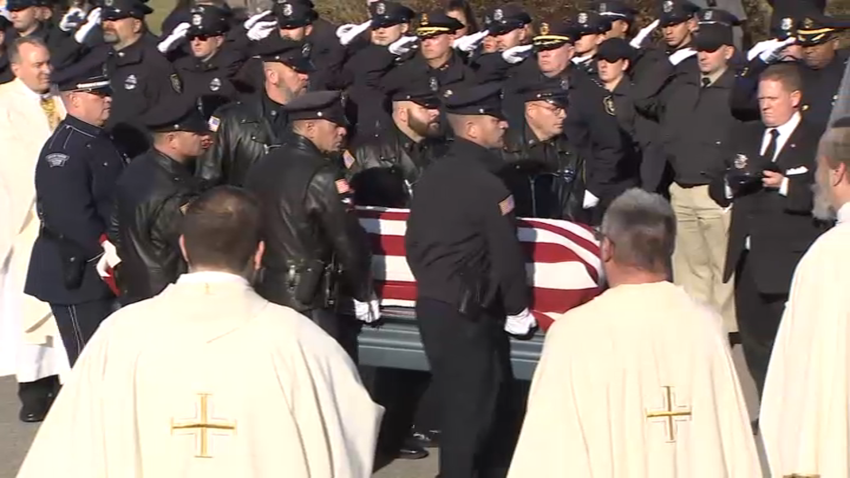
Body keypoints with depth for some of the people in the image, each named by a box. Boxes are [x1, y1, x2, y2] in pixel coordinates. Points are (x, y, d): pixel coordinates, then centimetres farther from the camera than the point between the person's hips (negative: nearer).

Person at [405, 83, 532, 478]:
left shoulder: (431, 176, 9)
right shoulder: (486, 184, -17)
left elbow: (414, 242, 14)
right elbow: (505, 255, -15)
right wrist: (517, 308, -2)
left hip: (429, 303, 9)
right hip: (467, 311, -9)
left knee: (453, 399, 18)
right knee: (471, 405, 1)